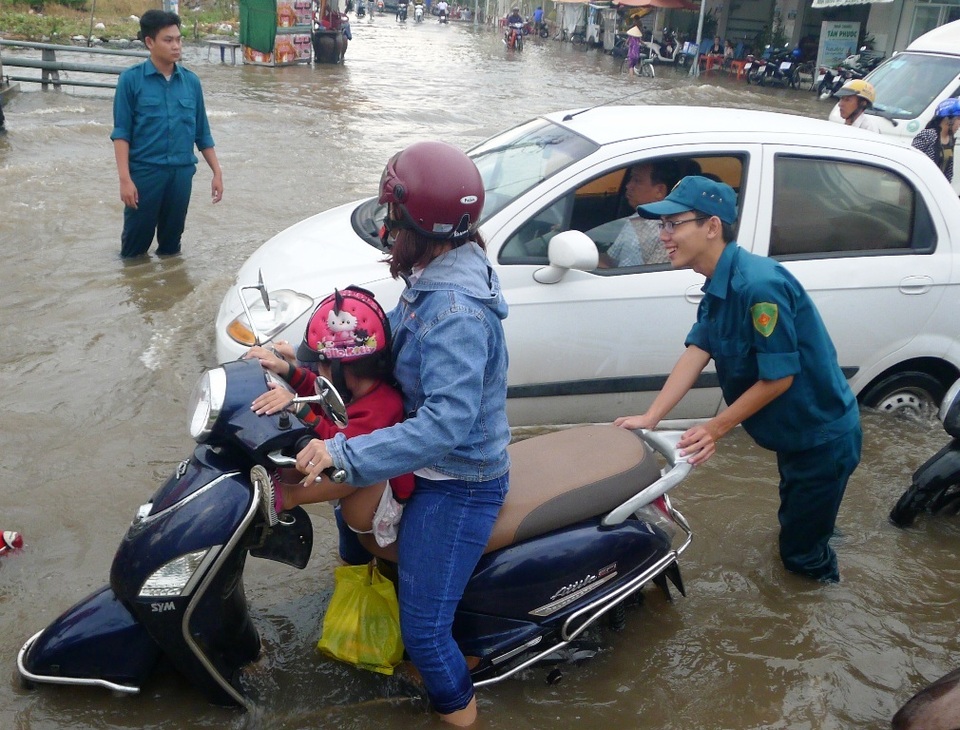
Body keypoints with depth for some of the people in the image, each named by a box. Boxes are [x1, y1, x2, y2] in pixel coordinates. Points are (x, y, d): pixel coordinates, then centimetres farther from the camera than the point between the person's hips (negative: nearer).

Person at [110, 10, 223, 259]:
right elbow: (121, 133, -6)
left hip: (182, 172, 3)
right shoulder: (131, 79, -5)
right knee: (136, 237, 7)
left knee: (172, 241, 14)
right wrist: (125, 178, -15)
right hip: (145, 171, -3)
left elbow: (202, 133, 12)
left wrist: (217, 172, 8)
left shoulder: (191, 81, 6)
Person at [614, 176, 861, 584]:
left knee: (801, 551, 9)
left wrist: (716, 428, -21)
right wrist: (649, 418, -18)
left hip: (823, 438, -9)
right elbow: (696, 353, -8)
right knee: (794, 526, 30)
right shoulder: (718, 286, -1)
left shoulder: (758, 285, -32)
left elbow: (778, 377, -28)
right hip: (796, 433, 9)